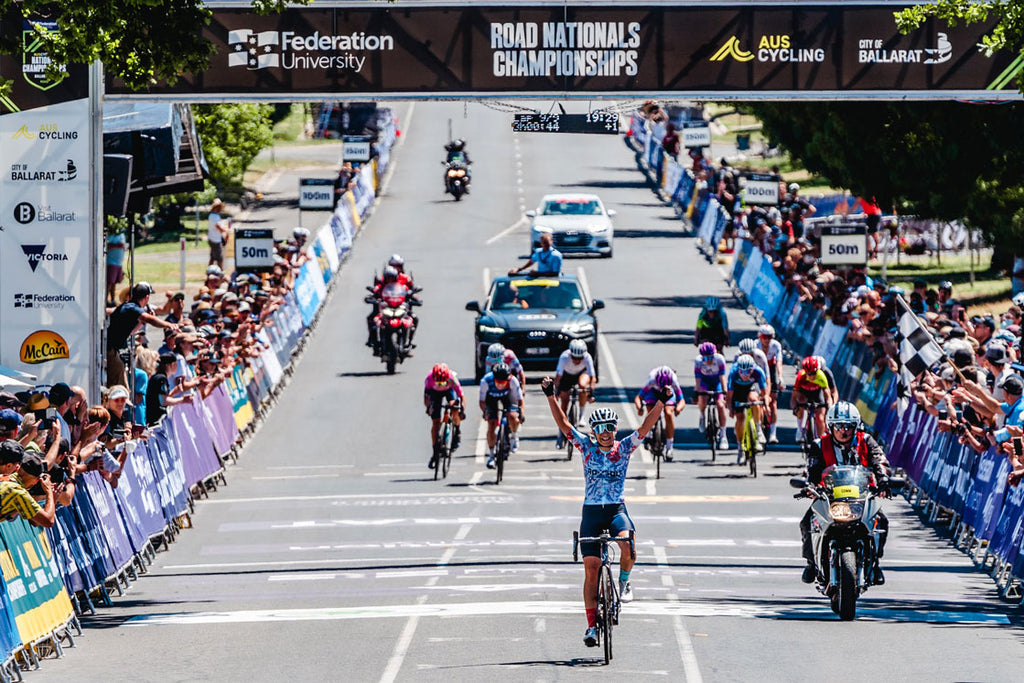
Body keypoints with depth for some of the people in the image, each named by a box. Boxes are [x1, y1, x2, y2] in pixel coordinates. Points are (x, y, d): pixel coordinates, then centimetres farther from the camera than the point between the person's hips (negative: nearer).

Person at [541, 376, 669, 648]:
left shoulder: (624, 449, 1)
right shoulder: (587, 447, 3)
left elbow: (645, 427, -8)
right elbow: (563, 423, -2)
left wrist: (661, 402, -19)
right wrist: (550, 396, -11)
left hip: (616, 509, -1)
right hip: (591, 512, 1)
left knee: (628, 545, -32)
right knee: (591, 570, -3)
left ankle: (624, 580, -1)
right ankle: (592, 625, 3)